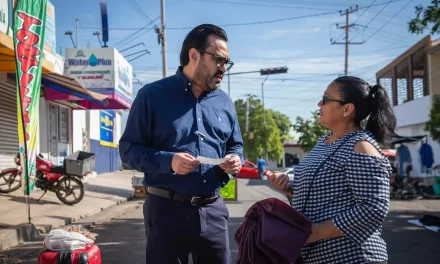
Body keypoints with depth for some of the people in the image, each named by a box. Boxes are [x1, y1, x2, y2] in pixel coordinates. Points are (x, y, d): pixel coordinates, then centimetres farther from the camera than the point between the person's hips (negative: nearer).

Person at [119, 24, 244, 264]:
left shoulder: (224, 102, 11)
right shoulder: (153, 95, -5)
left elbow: (235, 145, 20)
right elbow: (128, 148, -6)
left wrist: (235, 160, -4)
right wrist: (168, 161, -22)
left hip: (213, 210, 5)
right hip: (167, 209, -4)